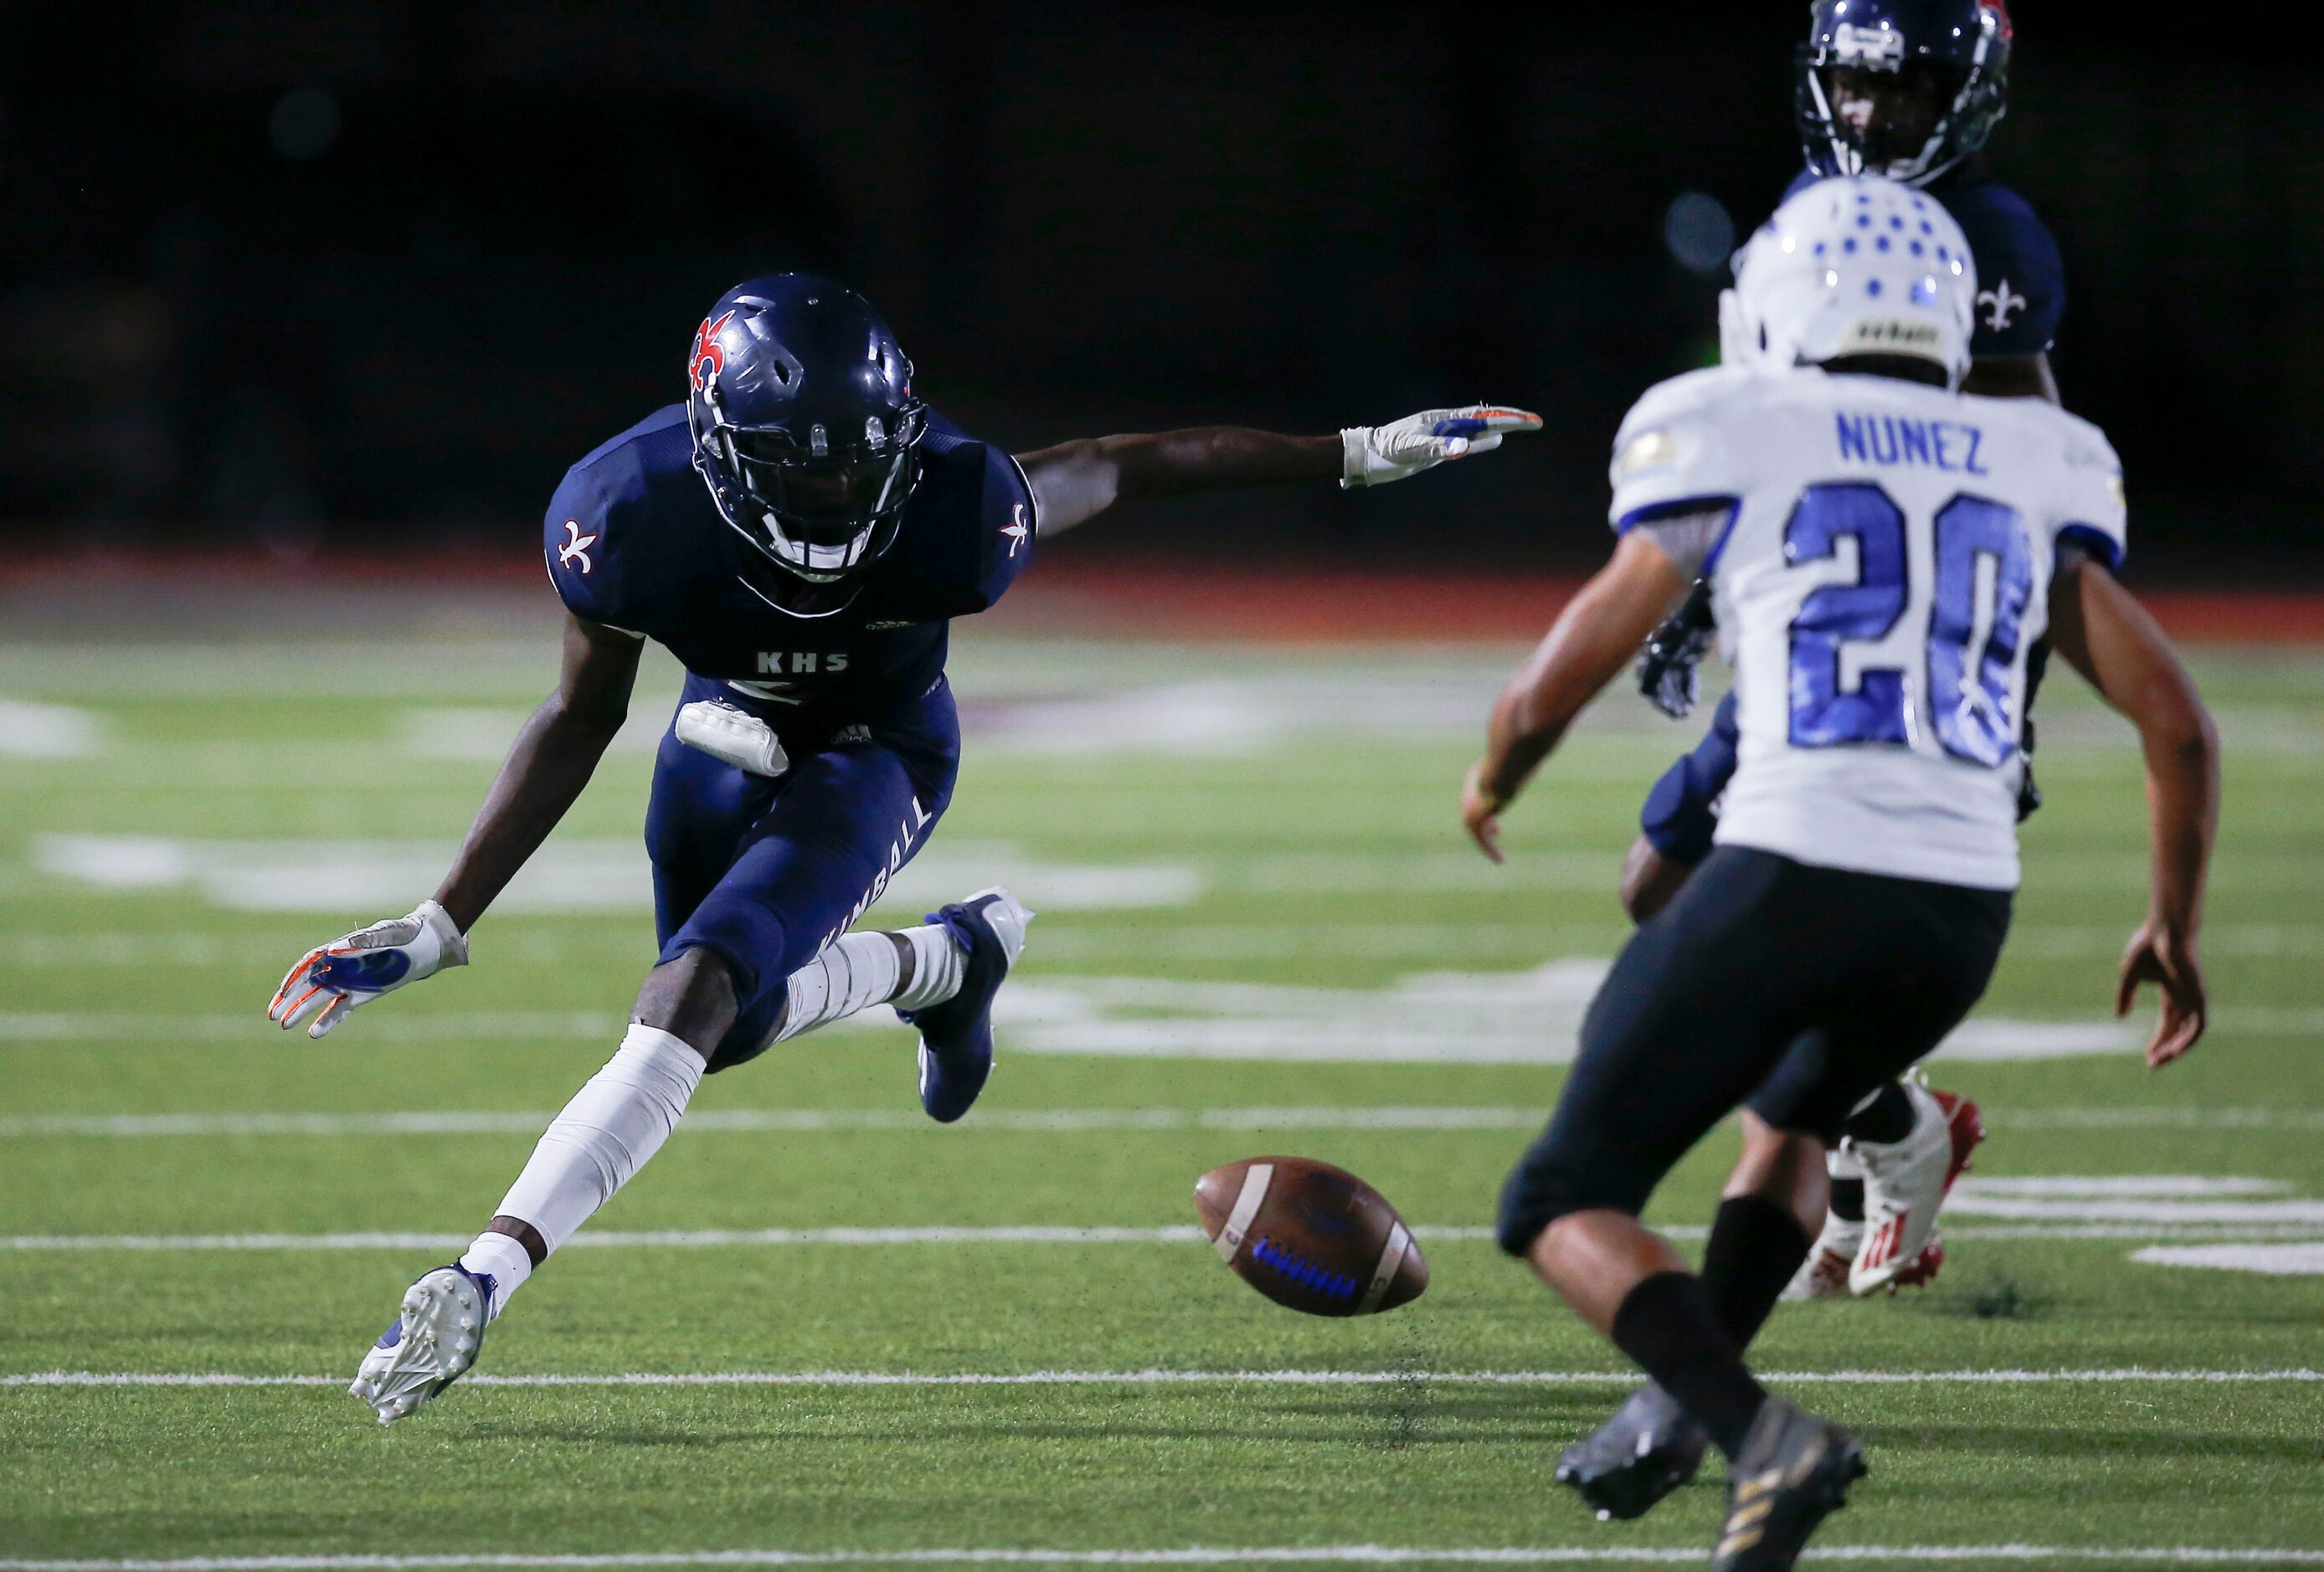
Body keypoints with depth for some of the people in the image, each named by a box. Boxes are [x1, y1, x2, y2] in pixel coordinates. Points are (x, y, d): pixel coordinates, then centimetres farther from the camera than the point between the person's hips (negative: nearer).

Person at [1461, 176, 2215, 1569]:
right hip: (1965, 913, 5)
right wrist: (2175, 926, 25)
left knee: (1565, 1206, 6)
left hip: (1793, 877, -5)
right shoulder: (2035, 477, 15)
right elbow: (2177, 722, 10)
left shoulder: (1735, 451, 6)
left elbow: (1552, 689, 9)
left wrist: (1493, 787, 32)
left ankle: (1762, 1434, -18)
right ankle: (1683, 1407, 26)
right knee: (1795, 1111, 37)